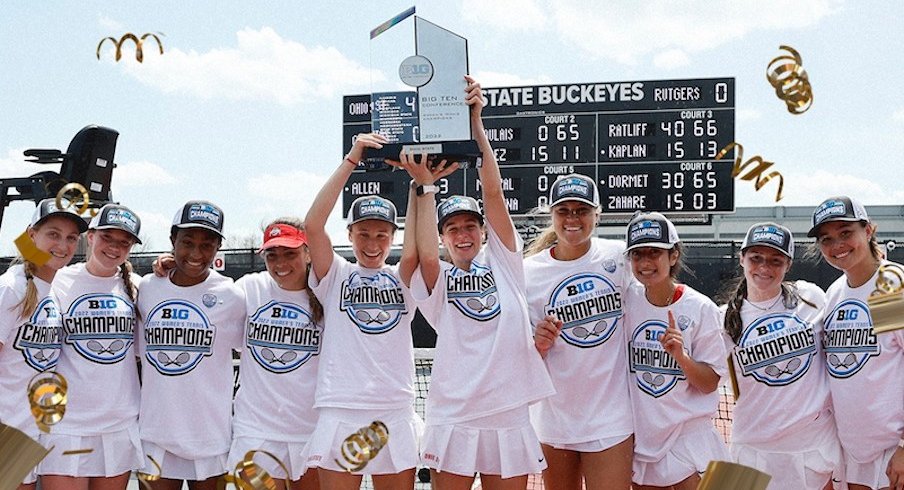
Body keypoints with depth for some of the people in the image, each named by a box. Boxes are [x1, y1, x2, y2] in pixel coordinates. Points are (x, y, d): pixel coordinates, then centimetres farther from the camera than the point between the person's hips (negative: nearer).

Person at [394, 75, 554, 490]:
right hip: (453, 420, -1)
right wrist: (425, 186, -13)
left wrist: (475, 123, -9)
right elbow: (427, 255, -18)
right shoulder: (437, 281, 7)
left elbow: (493, 192, -1)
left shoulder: (504, 262, 9)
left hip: (510, 418, 2)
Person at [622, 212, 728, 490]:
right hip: (639, 437, 3)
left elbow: (710, 384, -8)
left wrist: (680, 355, -24)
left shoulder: (701, 308, -8)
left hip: (689, 434, -3)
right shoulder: (626, 301, -2)